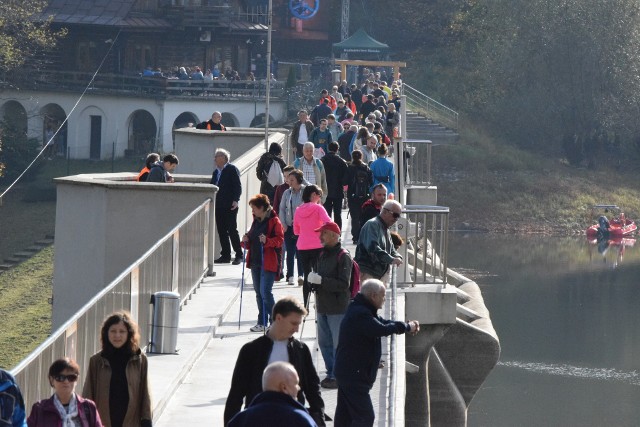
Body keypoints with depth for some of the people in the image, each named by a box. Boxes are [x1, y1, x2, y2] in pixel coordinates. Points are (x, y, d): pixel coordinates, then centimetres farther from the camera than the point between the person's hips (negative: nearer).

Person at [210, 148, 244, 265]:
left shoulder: (232, 170, -6)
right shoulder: (216, 172, 17)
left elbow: (238, 186, -11)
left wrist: (235, 200, -20)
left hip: (229, 206, -8)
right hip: (219, 206, 8)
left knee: (232, 230, -6)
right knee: (221, 231, 8)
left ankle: (239, 255, 0)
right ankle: (225, 255, 13)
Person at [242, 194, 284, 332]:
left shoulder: (274, 221, -9)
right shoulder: (256, 221, 16)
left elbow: (280, 239, -14)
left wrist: (267, 241, -30)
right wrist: (246, 240, 3)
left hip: (268, 262, -8)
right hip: (255, 261, 8)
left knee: (265, 292, -12)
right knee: (258, 292, 11)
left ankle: (274, 321, -5)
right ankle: (262, 322, 17)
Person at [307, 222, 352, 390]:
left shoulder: (343, 257, -13)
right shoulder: (323, 255, 13)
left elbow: (343, 284, -20)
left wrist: (321, 280, -23)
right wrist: (313, 279, 5)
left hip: (338, 308, -8)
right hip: (322, 306, 9)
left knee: (338, 344, -4)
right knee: (324, 343, 14)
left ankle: (338, 376, 2)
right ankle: (331, 373, 24)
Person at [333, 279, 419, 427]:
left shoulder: (359, 311, 12)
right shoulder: (360, 314, -23)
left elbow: (382, 322, 17)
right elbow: (382, 329, -33)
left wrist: (407, 325, 0)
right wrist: (406, 327, -19)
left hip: (346, 371, 11)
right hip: (355, 374, -11)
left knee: (344, 415, 17)